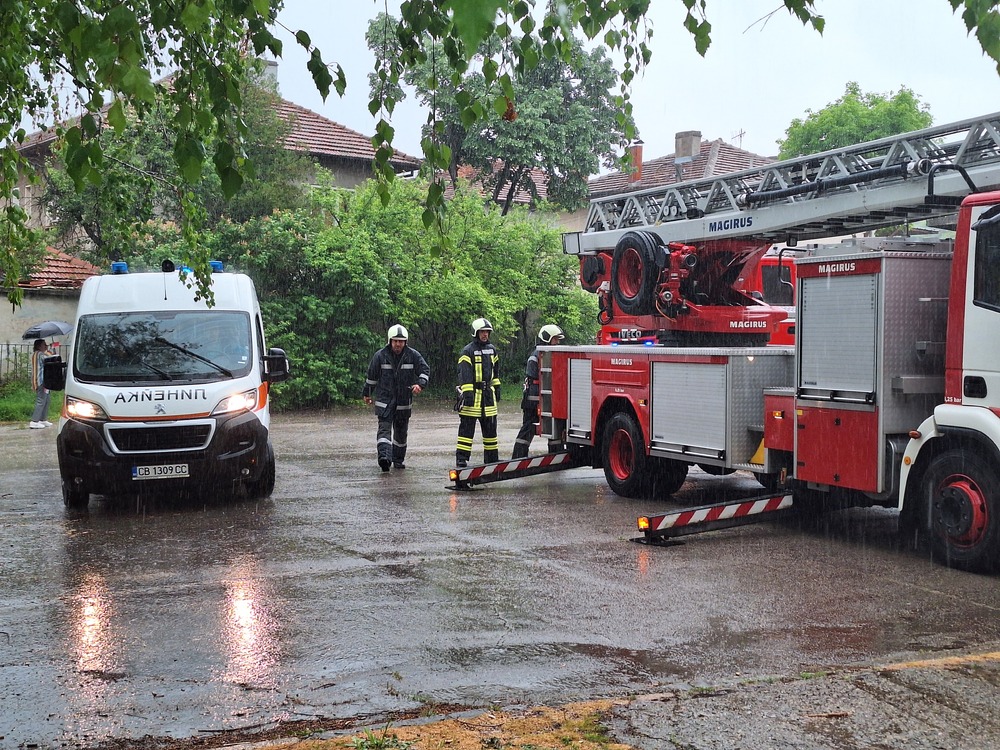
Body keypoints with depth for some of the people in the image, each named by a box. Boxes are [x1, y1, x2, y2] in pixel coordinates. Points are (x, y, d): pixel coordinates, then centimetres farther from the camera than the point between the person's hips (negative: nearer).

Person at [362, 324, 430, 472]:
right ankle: (384, 456, -32)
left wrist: (420, 384, -24)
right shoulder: (380, 356, -2)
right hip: (384, 400, -2)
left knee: (401, 432, 12)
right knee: (384, 428, -17)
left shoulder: (413, 355, -2)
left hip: (404, 401, 2)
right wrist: (367, 394, 17)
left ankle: (398, 459, 26)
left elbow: (425, 370, -3)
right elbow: (371, 376, 8)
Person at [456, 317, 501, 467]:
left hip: (488, 393, 7)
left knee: (490, 427, 12)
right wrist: (467, 393, -23)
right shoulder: (468, 351, -8)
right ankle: (461, 459, -4)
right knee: (467, 428, -6)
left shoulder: (491, 349, 14)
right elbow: (464, 374, -16)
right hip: (473, 393, -7)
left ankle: (492, 457, 21)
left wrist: (497, 388, 22)